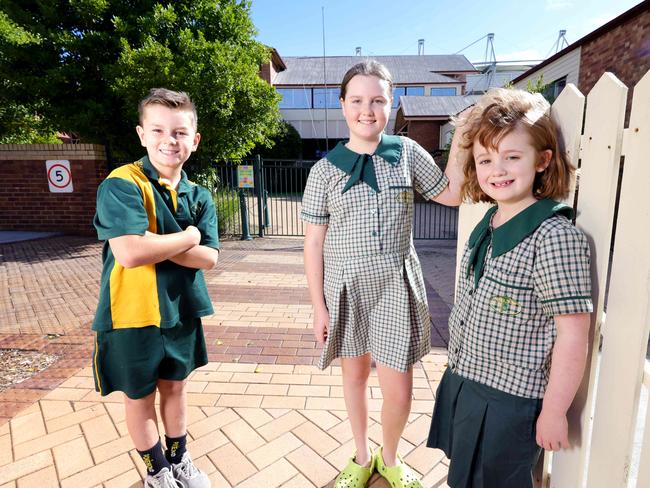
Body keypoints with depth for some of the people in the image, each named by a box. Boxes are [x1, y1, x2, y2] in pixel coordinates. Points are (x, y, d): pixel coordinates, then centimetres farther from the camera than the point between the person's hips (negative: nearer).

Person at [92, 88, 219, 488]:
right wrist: (187, 236, -15)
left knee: (176, 385, 21)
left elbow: (209, 258, -8)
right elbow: (130, 253, -29)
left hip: (182, 311, 5)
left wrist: (156, 244, -21)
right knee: (140, 396, 16)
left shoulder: (200, 196, 1)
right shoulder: (121, 184, -16)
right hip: (133, 313, -4)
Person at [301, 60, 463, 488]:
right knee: (355, 373, 16)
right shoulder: (325, 169, -3)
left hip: (396, 285, 0)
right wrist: (319, 306, -2)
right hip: (346, 287, 0)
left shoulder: (406, 152, 1)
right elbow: (314, 242, -2)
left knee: (398, 391, 3)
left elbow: (452, 194, 13)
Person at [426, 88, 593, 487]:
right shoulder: (487, 226, 2)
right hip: (462, 384, 8)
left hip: (508, 402, -7)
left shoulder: (554, 236, -23)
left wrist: (554, 411, -14)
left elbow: (573, 335, -21)